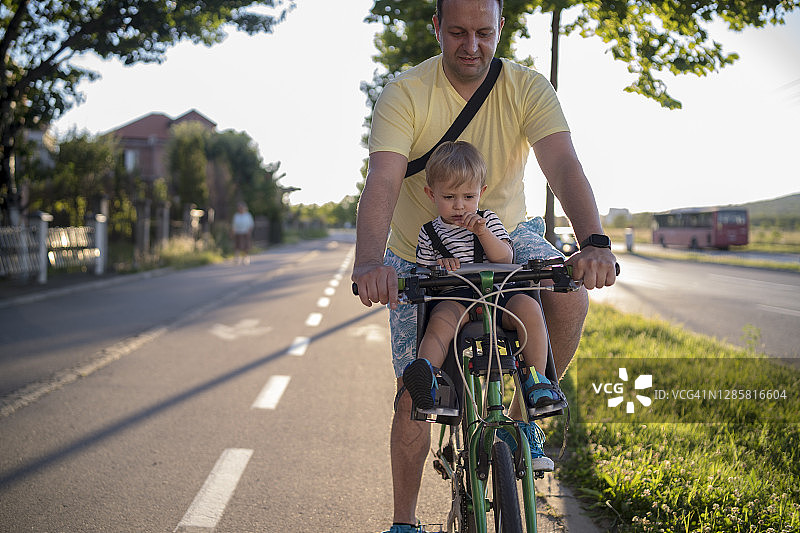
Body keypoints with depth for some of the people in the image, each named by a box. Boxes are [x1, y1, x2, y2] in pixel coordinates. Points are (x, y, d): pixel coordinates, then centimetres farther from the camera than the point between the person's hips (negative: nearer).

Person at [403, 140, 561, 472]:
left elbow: (505, 258, 0)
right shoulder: (430, 234, 10)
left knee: (527, 306, -30)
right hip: (453, 298, -2)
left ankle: (537, 379, -22)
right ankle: (425, 372, -53)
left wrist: (482, 232, -15)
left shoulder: (488, 221, 13)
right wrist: (438, 268, -14)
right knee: (443, 316, -38)